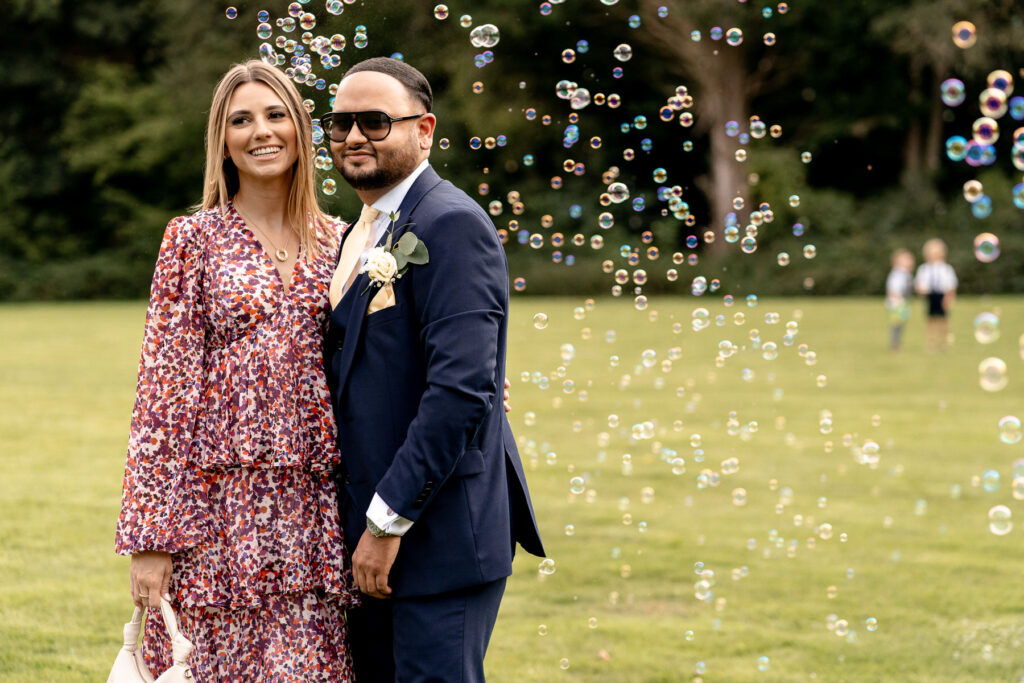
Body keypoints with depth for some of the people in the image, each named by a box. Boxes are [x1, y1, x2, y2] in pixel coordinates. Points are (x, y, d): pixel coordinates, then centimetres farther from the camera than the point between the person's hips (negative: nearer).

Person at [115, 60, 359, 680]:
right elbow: (164, 392, -3)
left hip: (315, 508, 3)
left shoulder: (336, 242, 10)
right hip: (223, 507, -3)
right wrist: (151, 538, -9)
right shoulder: (193, 241, 0)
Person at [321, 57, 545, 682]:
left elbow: (462, 389, -23)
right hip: (372, 527, 9)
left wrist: (389, 520, -20)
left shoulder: (451, 224, -14)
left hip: (441, 532, -9)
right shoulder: (361, 236, 16)